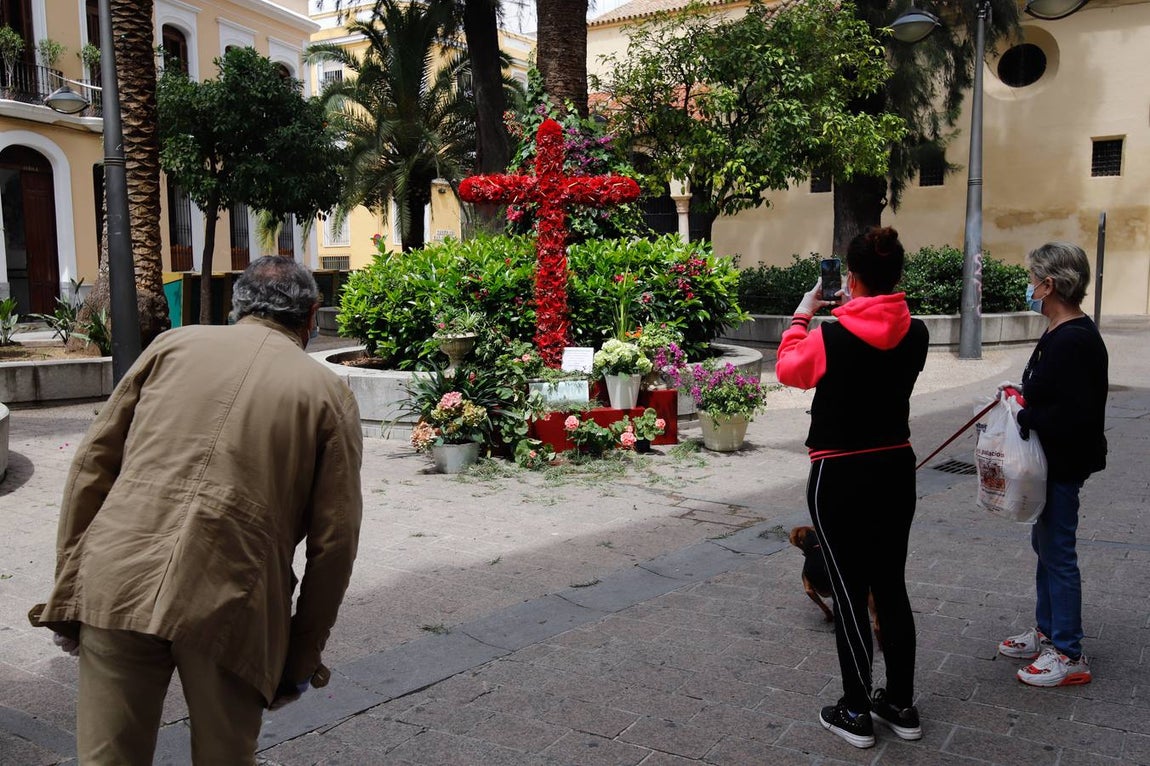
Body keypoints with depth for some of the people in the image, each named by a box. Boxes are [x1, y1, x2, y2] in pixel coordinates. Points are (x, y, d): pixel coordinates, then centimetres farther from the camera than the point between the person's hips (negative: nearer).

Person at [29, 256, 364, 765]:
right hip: (232, 606, -1)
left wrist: (68, 586, 13)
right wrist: (302, 655, 12)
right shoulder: (329, 394, 8)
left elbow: (92, 464, 9)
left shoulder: (174, 345, 13)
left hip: (117, 585, 1)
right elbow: (335, 541, 4)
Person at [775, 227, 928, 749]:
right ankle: (901, 705, 28)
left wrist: (803, 316, 14)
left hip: (840, 477, -5)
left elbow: (788, 370, 2)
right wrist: (857, 309, 19)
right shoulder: (915, 334, -3)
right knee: (891, 587, 16)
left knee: (849, 594, 6)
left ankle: (856, 714, 18)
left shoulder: (831, 337, -19)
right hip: (896, 471, 6)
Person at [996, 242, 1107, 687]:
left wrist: (1027, 416, -18)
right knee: (1045, 546, 20)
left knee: (1057, 554, 0)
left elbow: (1076, 414, -28)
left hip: (1064, 464, -11)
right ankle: (1047, 633, 35)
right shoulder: (1061, 334, 9)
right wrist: (1024, 400, 4)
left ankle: (1069, 656, 13)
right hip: (1051, 462, 11)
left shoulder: (1074, 341, -24)